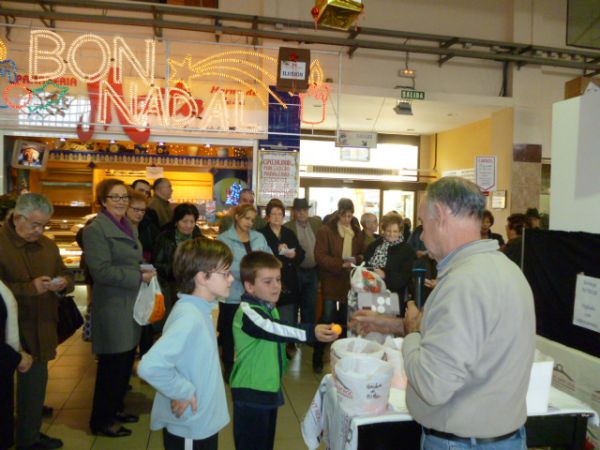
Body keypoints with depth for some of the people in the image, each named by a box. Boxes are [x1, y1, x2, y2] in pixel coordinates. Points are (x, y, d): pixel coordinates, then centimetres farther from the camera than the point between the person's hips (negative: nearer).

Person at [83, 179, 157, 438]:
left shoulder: (128, 227, 13)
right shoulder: (96, 229, -13)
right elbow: (101, 271, -22)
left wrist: (145, 272, 4)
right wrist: (139, 276, -20)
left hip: (130, 303, 8)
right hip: (112, 306, -8)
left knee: (126, 361, 17)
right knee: (112, 364, 2)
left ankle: (116, 408, 34)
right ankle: (101, 421, 19)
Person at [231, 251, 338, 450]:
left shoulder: (270, 307, 8)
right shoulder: (247, 312, -22)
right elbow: (273, 330, -39)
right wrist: (311, 332, -50)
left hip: (270, 388, 9)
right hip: (251, 392, -9)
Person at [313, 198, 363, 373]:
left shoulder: (357, 231, 9)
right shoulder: (326, 230, -8)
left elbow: (361, 253, 17)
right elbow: (319, 256, -13)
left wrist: (356, 260, -7)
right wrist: (341, 264, -23)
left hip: (350, 280, 5)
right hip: (331, 280, -5)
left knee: (346, 318, 13)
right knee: (327, 318, -6)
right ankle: (318, 359, 7)